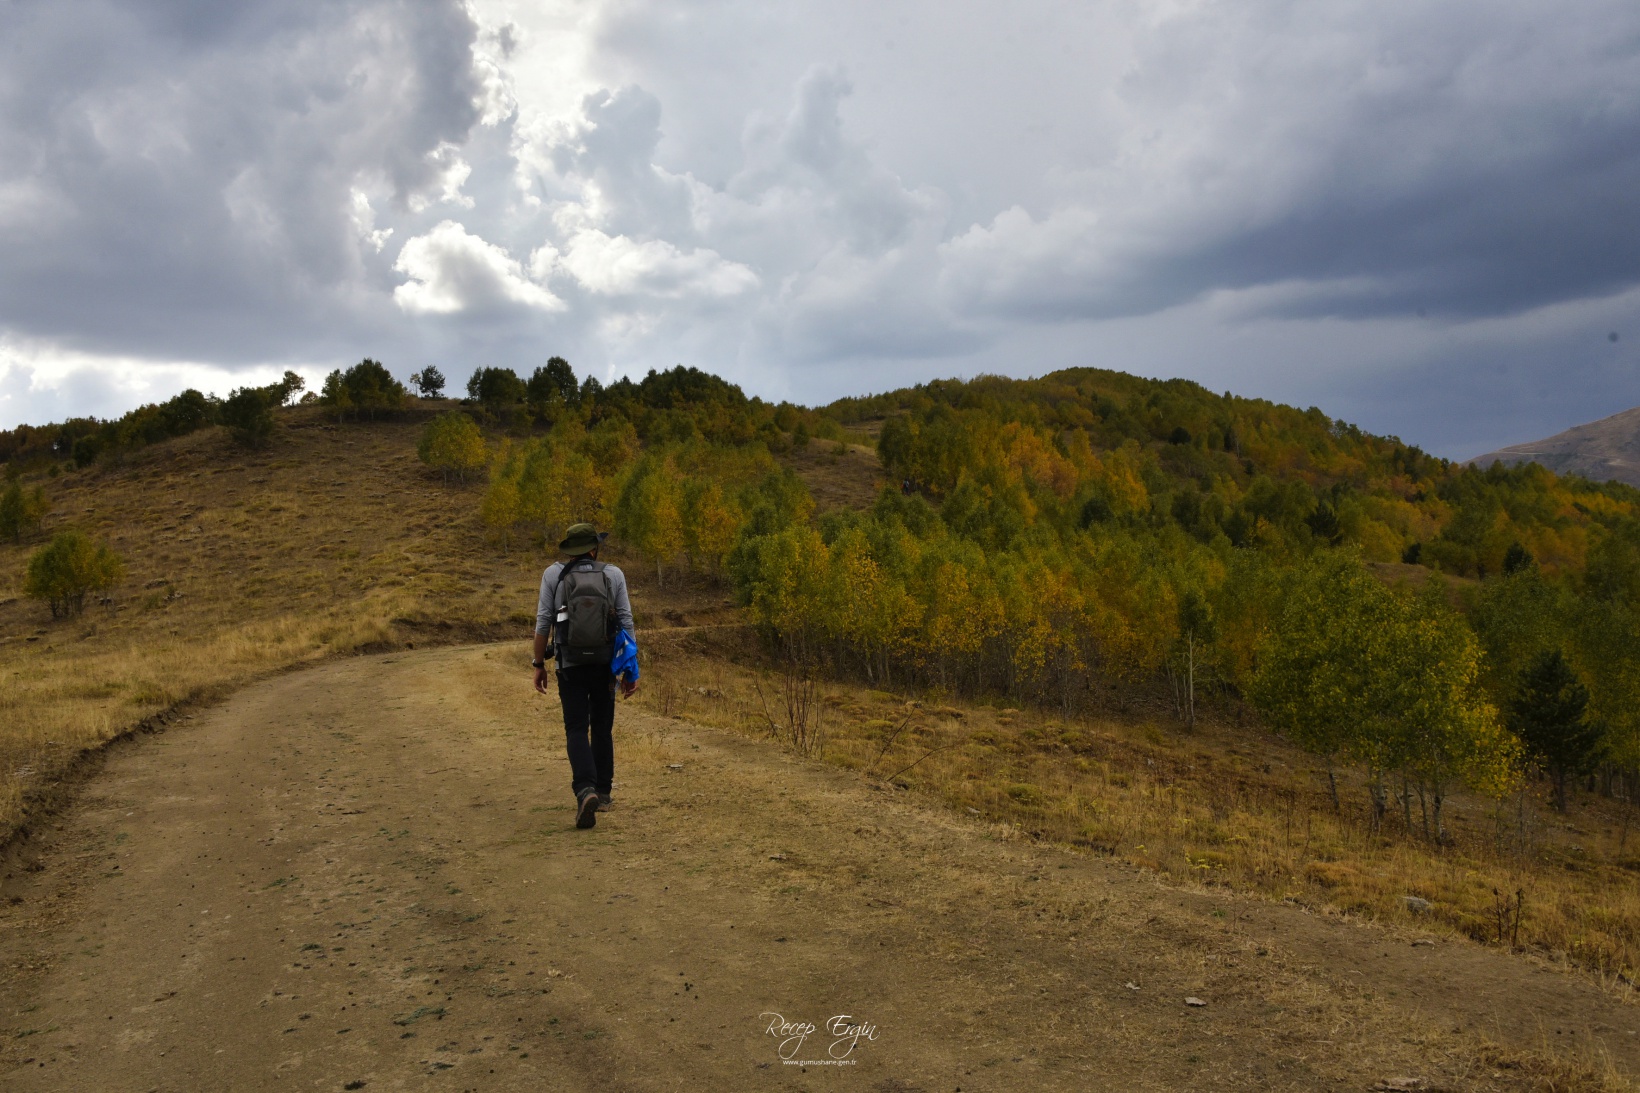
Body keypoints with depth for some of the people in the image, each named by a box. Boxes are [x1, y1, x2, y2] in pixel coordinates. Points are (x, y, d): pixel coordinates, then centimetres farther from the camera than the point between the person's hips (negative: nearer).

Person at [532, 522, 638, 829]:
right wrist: (631, 669, 6)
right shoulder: (614, 574, 3)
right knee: (602, 728, 16)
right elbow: (626, 622, 0)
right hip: (604, 664, 1)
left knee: (576, 730, -2)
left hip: (570, 665, -1)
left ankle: (585, 790, -23)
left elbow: (543, 622, -2)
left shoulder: (553, 574, 1)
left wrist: (539, 664, 6)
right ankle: (602, 792, 23)